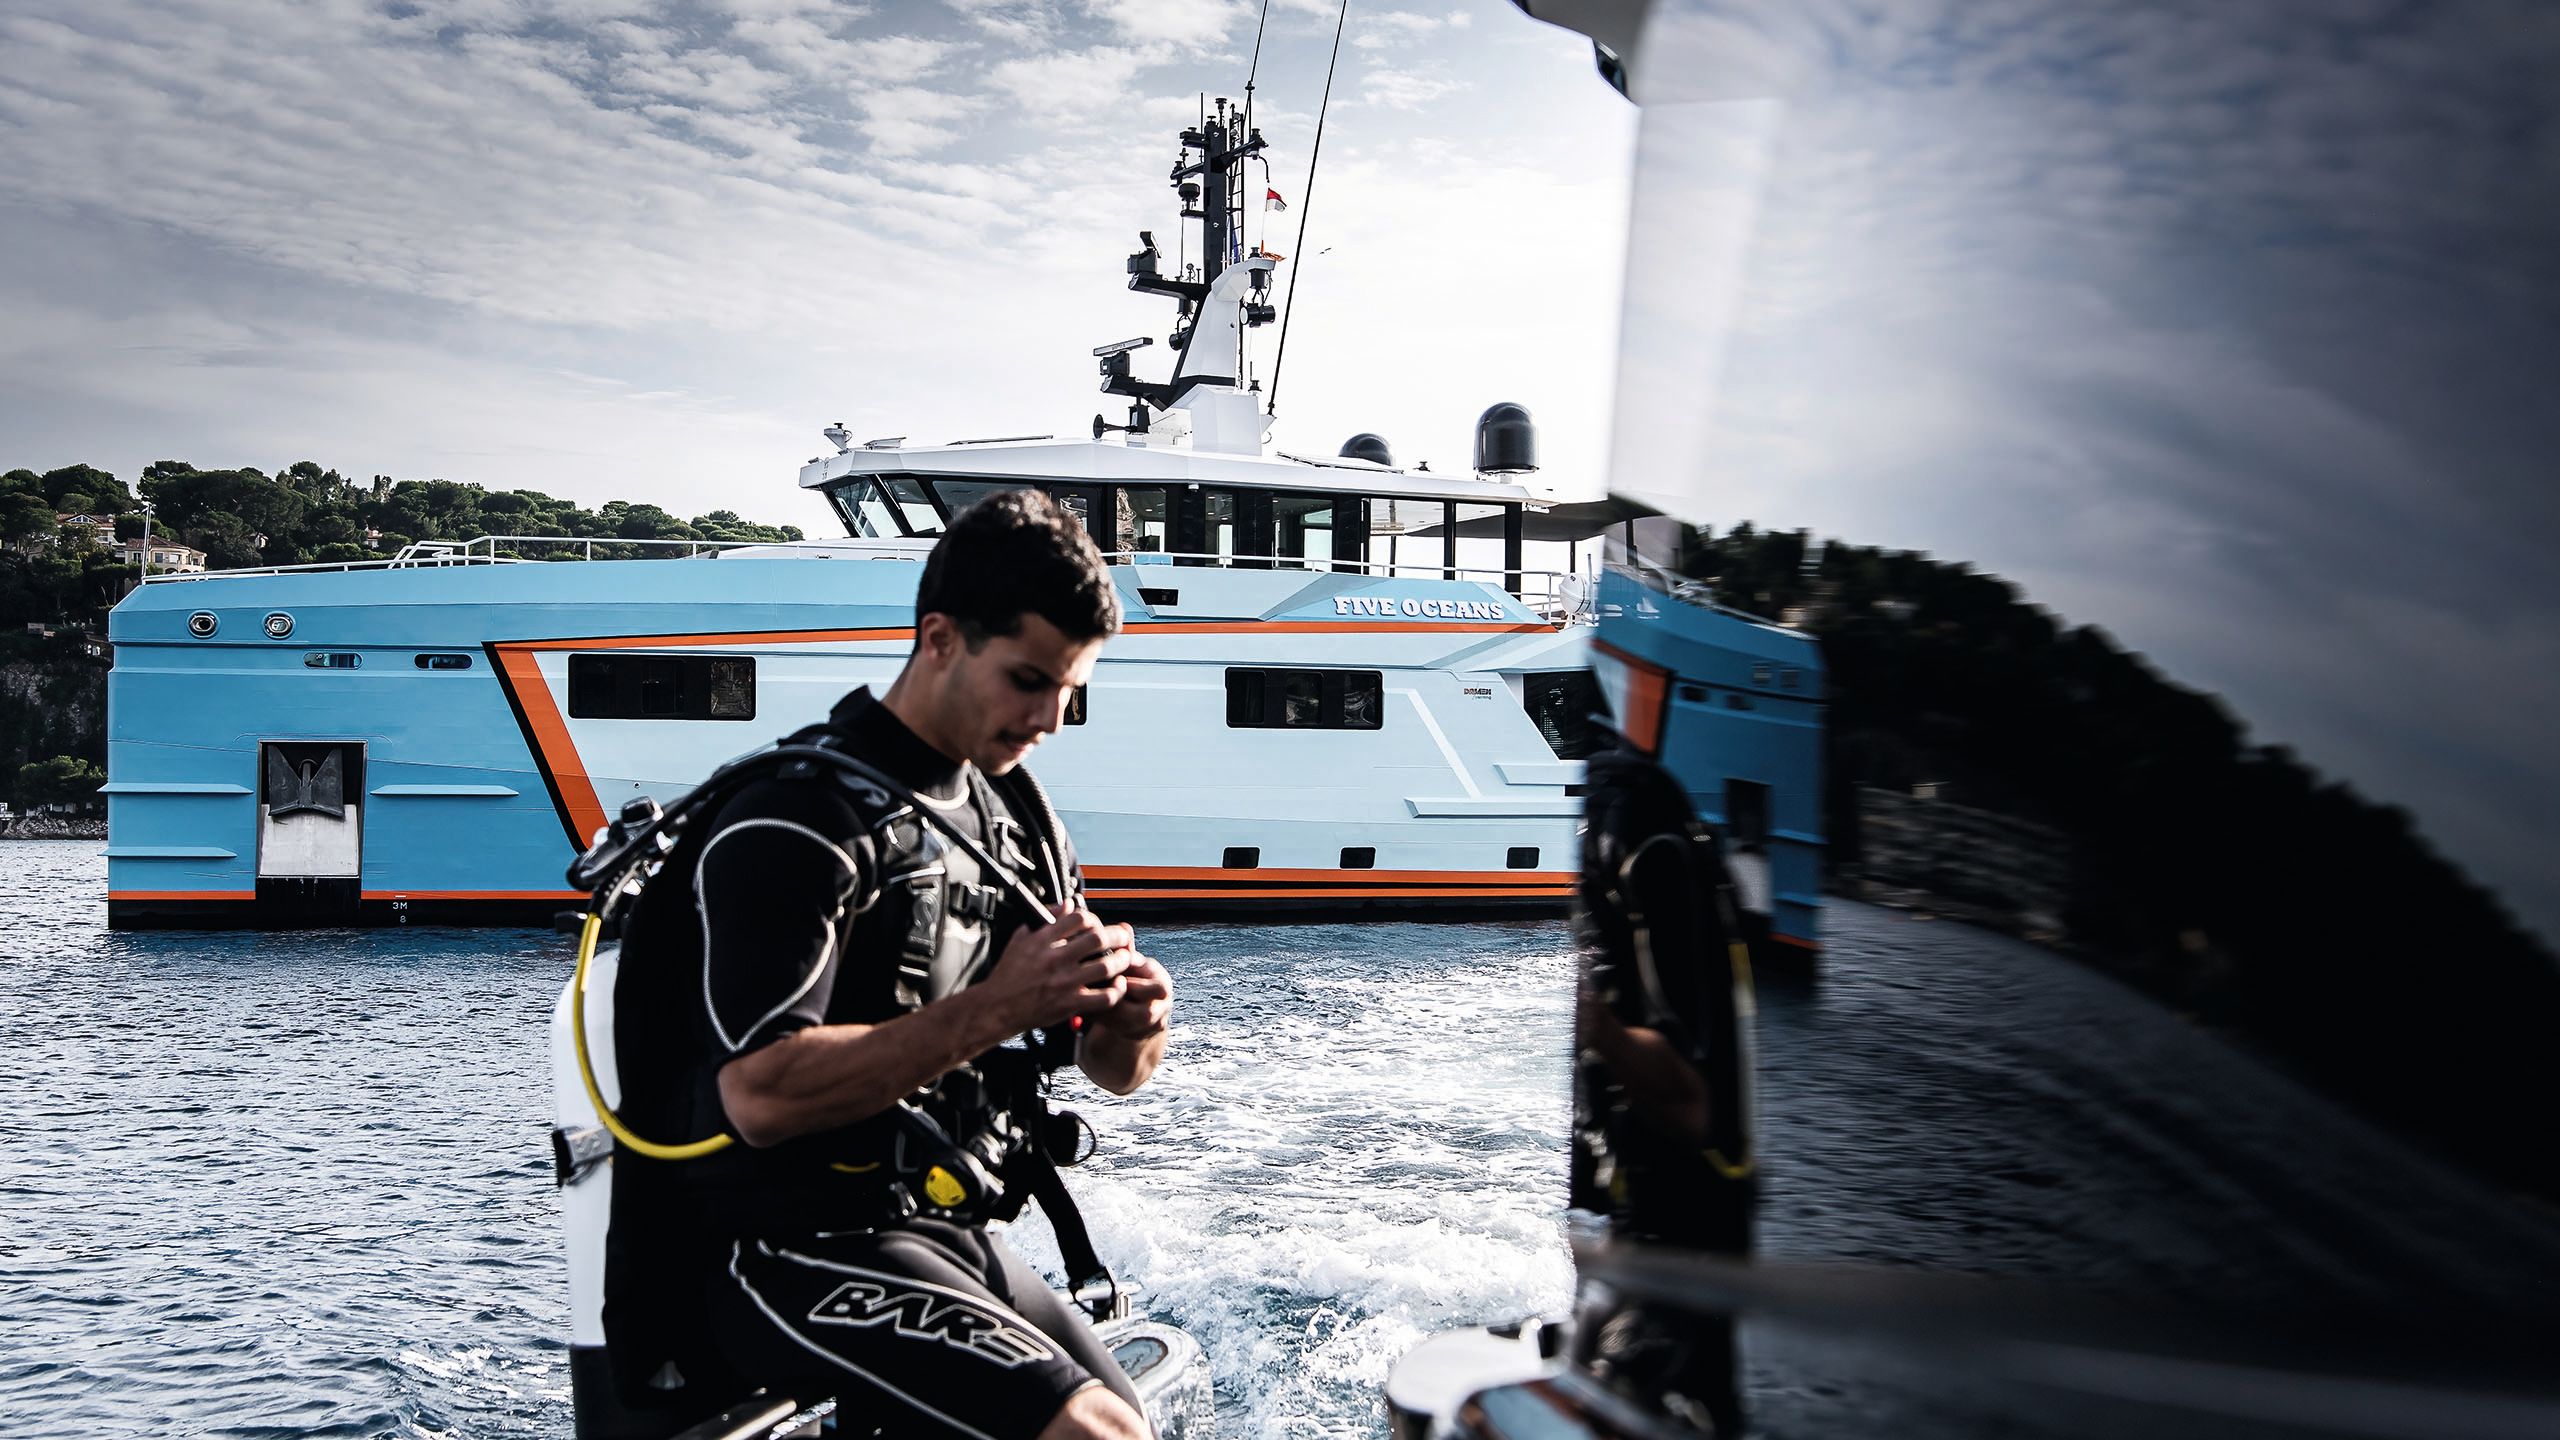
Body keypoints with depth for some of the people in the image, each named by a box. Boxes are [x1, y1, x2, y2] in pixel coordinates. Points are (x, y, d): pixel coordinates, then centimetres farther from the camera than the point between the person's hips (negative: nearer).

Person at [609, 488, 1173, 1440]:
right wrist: (994, 1007, -27)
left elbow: (1113, 1069, 14)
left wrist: (1133, 1020, -10)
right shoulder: (798, 820, -14)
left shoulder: (1016, 817, 13)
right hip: (786, 1248, -8)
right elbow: (760, 1094, -26)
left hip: (947, 1235, 8)